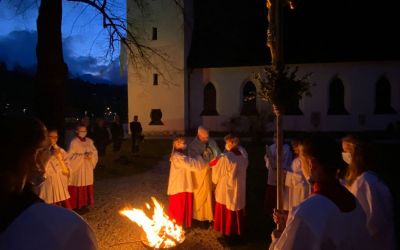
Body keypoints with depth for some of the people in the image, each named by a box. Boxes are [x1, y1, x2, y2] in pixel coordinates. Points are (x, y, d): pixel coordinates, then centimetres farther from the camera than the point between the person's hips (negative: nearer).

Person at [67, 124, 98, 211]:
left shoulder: (89, 141, 7)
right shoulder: (74, 142, -8)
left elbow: (95, 152, 10)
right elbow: (70, 156, -13)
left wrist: (91, 155, -13)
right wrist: (83, 156, -19)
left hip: (88, 168, 5)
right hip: (78, 168, -5)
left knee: (87, 186, 8)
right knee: (78, 186, -3)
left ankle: (85, 203, 20)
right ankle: (76, 205, 7)